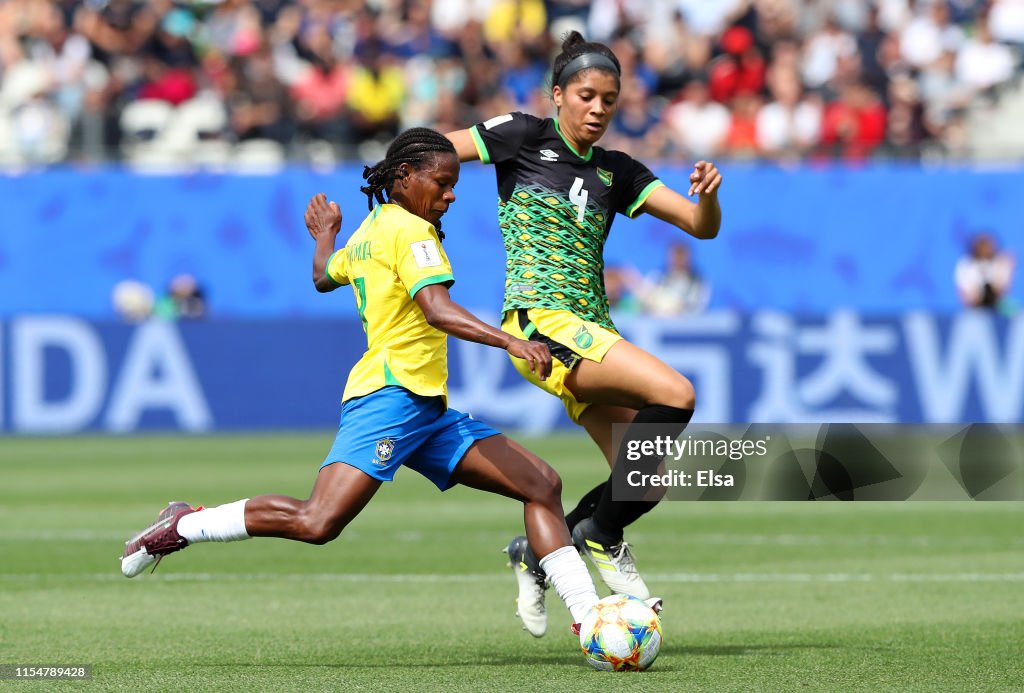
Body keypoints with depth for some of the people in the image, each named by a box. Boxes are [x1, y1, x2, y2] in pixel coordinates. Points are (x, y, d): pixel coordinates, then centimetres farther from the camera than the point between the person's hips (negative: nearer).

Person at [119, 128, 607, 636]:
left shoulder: (368, 230, 22)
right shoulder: (411, 230, -6)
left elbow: (323, 277, 41)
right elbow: (437, 309, -22)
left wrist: (325, 235, 62)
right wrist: (508, 341, -33)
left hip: (427, 412, 11)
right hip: (391, 395, -11)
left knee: (542, 485, 3)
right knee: (317, 522, -23)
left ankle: (588, 616, -2)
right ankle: (183, 526, -6)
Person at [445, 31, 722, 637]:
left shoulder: (616, 173, 13)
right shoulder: (524, 137, 1)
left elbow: (702, 226, 8)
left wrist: (709, 194, -12)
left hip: (592, 332, 6)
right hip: (540, 319, -6)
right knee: (674, 394, -24)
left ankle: (536, 554, 17)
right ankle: (601, 531, -12)